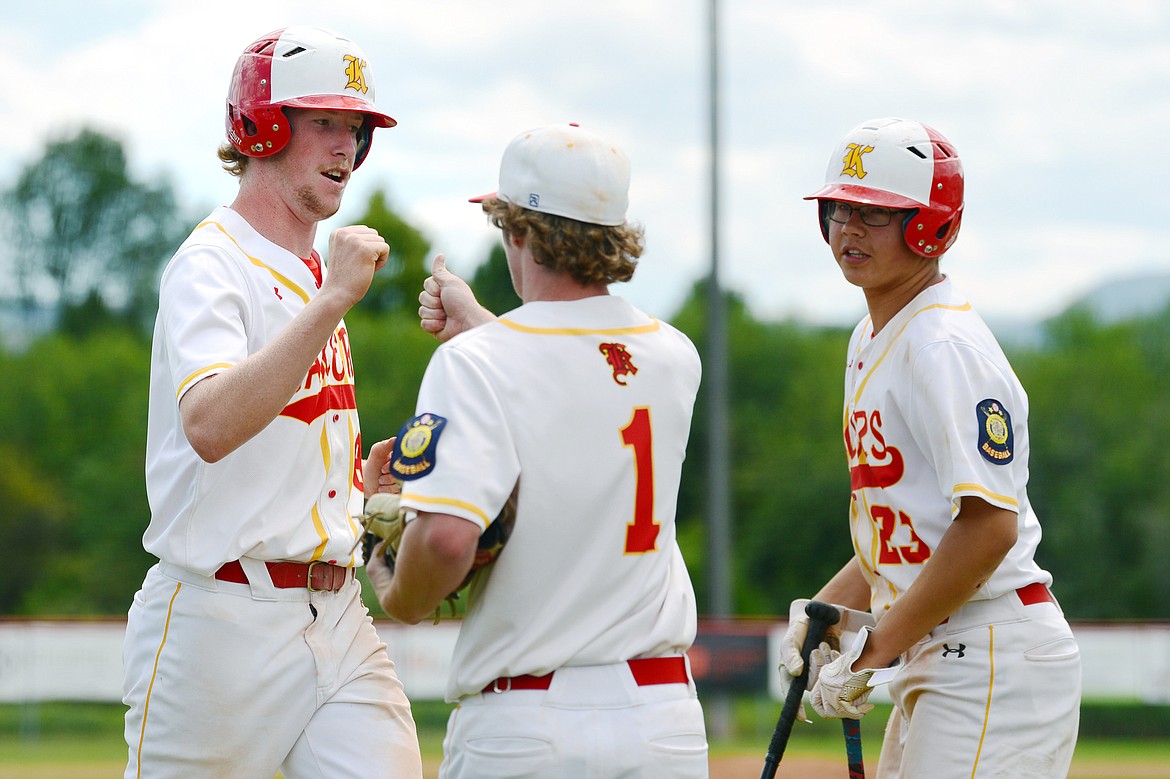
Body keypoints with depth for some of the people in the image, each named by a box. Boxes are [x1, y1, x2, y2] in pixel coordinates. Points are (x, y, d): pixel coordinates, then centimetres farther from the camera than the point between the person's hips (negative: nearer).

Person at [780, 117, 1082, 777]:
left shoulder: (946, 345, -15)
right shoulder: (871, 342, 16)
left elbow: (989, 526, -23)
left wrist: (874, 651, -19)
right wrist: (827, 612, 8)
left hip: (995, 661, -10)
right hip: (933, 661, 10)